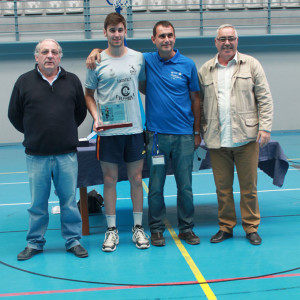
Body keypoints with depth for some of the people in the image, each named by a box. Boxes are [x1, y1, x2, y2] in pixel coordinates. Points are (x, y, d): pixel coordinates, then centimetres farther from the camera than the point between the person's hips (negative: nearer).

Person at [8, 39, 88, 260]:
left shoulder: (72, 81, 6)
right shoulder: (24, 82, 3)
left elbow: (81, 112, 15)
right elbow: (14, 115, 10)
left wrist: (66, 132, 12)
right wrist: (34, 134, 11)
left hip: (67, 154, 1)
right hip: (36, 155, 0)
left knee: (69, 200, 6)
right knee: (38, 202, 8)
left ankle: (73, 240, 18)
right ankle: (35, 243, 21)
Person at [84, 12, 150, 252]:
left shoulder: (138, 58, 5)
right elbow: (89, 94, 7)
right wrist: (96, 117, -8)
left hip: (134, 128, 2)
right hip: (108, 131, -1)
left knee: (136, 178, 7)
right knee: (110, 180, 5)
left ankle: (138, 228, 19)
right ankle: (112, 230, 16)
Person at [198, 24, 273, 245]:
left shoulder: (251, 65, 6)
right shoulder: (205, 71, 10)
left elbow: (265, 99, 3)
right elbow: (199, 104, 12)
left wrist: (265, 128, -6)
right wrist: (199, 132, 5)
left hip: (246, 137, -2)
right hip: (216, 140, 2)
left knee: (249, 186, 4)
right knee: (222, 187, 8)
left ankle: (251, 227, 17)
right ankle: (226, 226, 21)